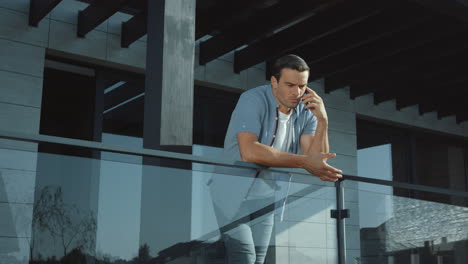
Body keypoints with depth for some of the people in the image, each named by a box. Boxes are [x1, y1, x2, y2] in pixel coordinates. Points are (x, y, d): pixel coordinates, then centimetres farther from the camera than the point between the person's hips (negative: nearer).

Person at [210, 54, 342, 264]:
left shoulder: (306, 111, -1)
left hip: (264, 205, 6)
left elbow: (317, 160, -7)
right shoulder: (254, 100, -17)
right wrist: (304, 162, -31)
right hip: (232, 199, -6)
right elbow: (249, 152, -32)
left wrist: (322, 121, -19)